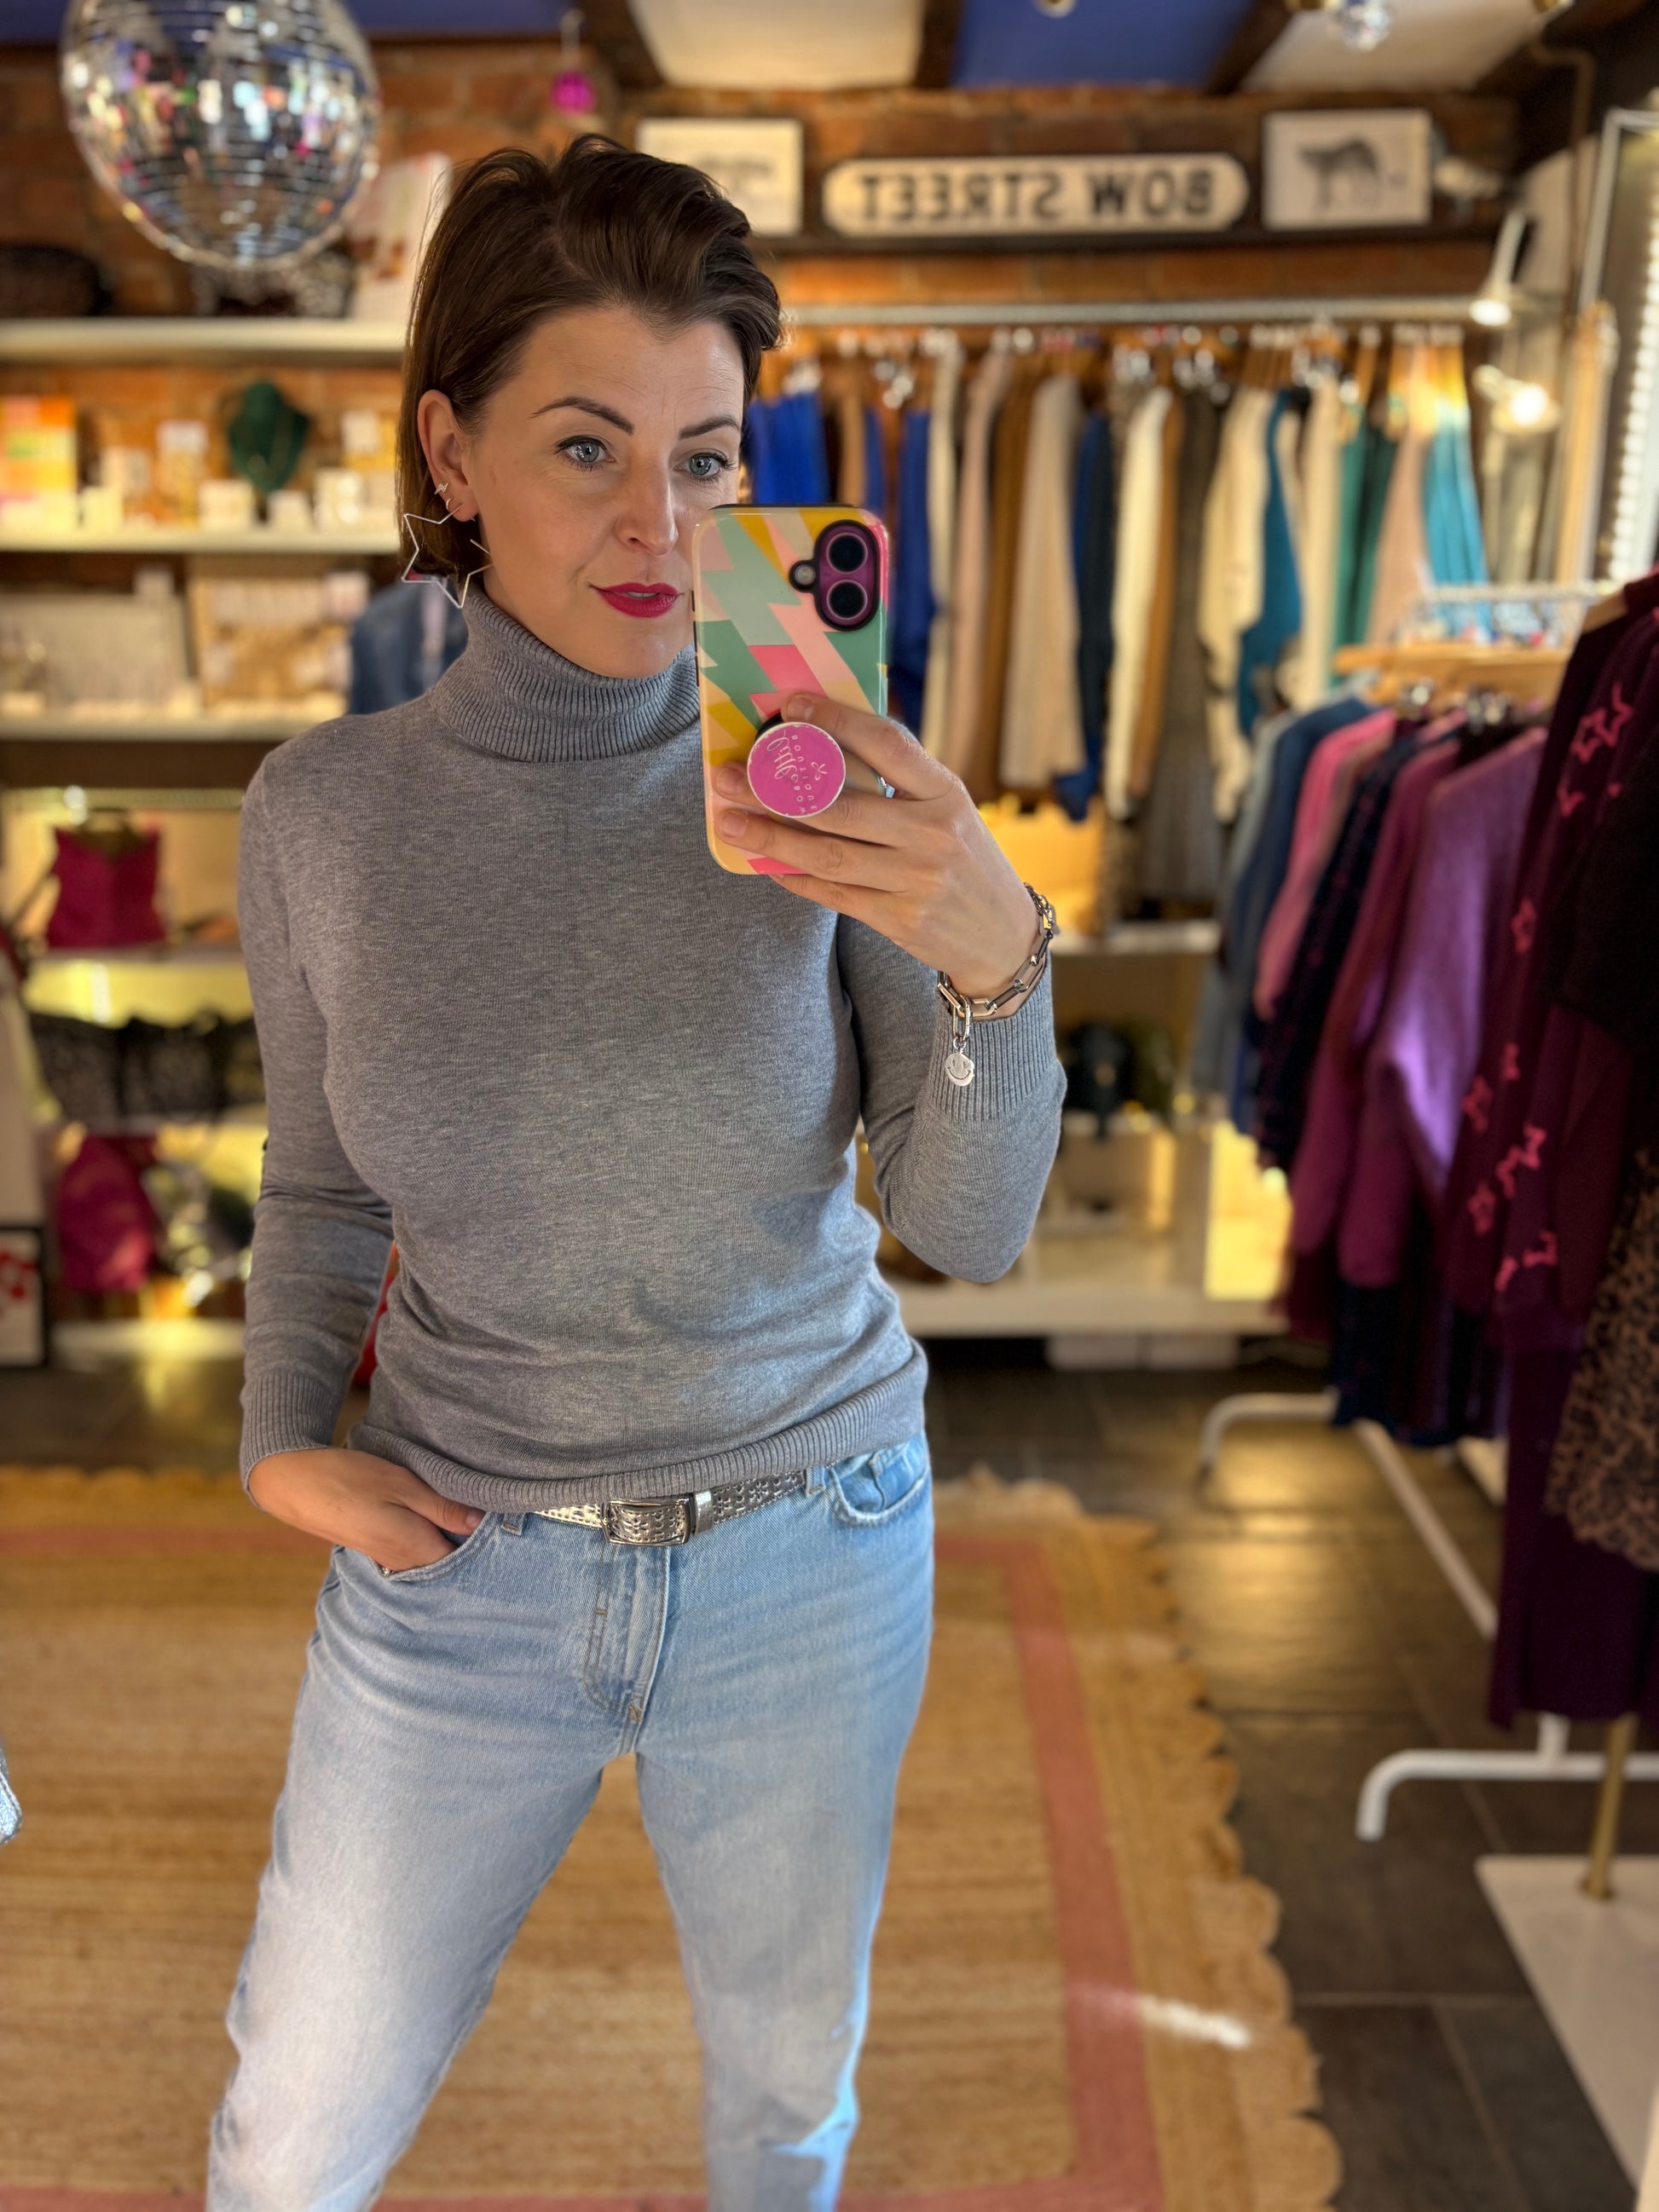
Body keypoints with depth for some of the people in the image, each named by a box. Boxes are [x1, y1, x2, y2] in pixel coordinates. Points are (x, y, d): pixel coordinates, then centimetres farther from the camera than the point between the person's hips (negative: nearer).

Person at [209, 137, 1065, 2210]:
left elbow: (973, 1226, -14)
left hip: (806, 1548, 0)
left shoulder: (827, 791, -13)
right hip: (463, 1569, 1)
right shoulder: (324, 810, -10)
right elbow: (322, 1183, 6)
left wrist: (992, 957, -32)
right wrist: (282, 1442, -9)